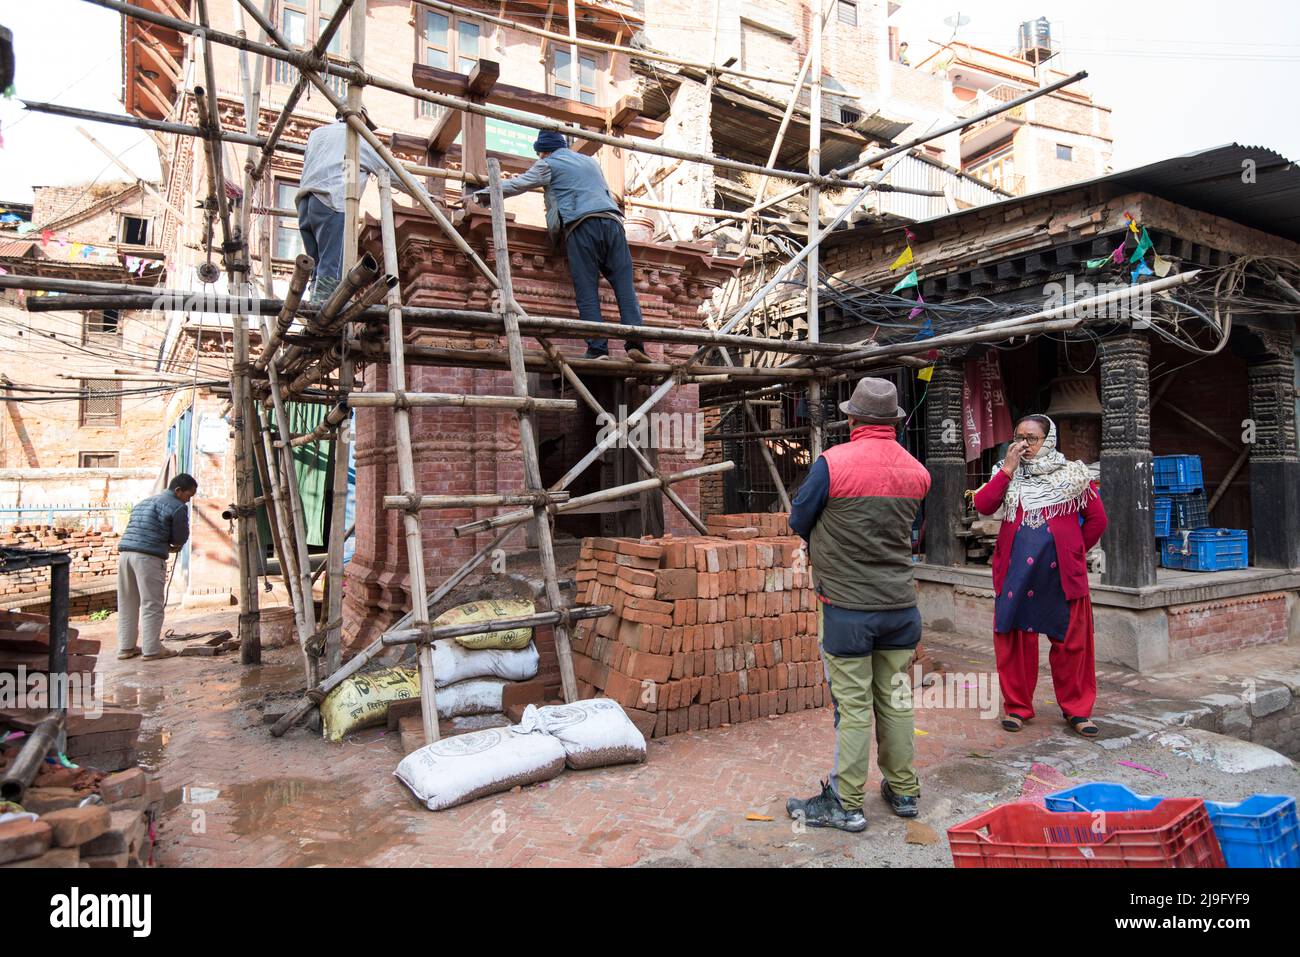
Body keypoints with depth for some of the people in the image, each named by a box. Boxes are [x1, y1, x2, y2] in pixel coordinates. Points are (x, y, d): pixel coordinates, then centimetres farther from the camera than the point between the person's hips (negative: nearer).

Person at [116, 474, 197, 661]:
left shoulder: (144, 502, 26)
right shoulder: (177, 507, -1)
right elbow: (181, 539, 0)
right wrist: (173, 545, 23)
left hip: (124, 552, 8)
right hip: (148, 556, -8)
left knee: (127, 604, 15)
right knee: (152, 605, -2)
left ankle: (126, 647, 20)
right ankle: (152, 650, 1)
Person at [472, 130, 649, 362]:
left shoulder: (548, 164, 16)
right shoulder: (590, 161, 34)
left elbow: (517, 184, 17)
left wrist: (484, 195, 26)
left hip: (581, 225, -4)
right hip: (612, 221, 5)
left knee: (587, 291, -6)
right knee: (625, 286, -4)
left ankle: (597, 348, -16)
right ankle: (635, 343, -17)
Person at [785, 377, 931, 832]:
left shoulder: (833, 462, -14)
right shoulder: (916, 471, 2)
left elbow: (799, 520, -2)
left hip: (848, 605, -5)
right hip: (900, 603, 5)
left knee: (853, 705, 3)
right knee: (895, 700, 16)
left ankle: (846, 804, 15)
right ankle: (903, 791, 29)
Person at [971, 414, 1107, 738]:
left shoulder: (1072, 474, 4)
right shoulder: (1007, 474, 8)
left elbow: (1097, 519, 8)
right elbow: (983, 506, -8)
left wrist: (1075, 550, 8)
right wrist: (1008, 468, -9)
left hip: (1062, 572, -1)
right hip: (1015, 572, 1)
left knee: (1071, 640, 5)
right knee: (1015, 639, 6)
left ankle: (1077, 709, 21)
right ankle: (1017, 706, 19)